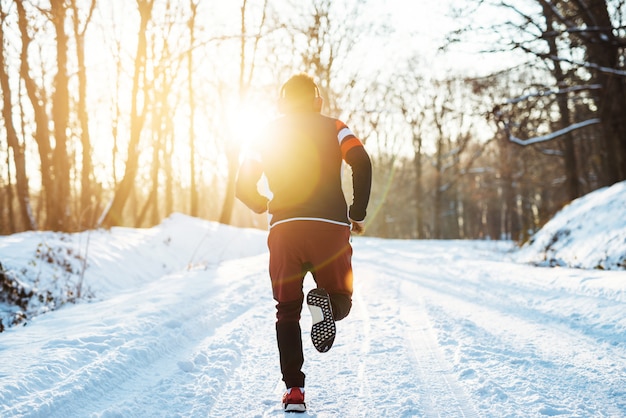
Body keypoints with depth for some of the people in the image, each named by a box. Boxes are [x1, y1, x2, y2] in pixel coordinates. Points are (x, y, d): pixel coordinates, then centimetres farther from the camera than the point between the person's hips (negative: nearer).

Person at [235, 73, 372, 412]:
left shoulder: (270, 135, 18)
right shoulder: (333, 128, 13)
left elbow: (244, 186, 15)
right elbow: (361, 163, -5)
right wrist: (357, 214, 4)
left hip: (284, 230, 1)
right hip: (330, 228, -1)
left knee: (287, 311, 12)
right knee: (342, 301, 14)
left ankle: (294, 390, 0)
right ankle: (325, 302, -23)